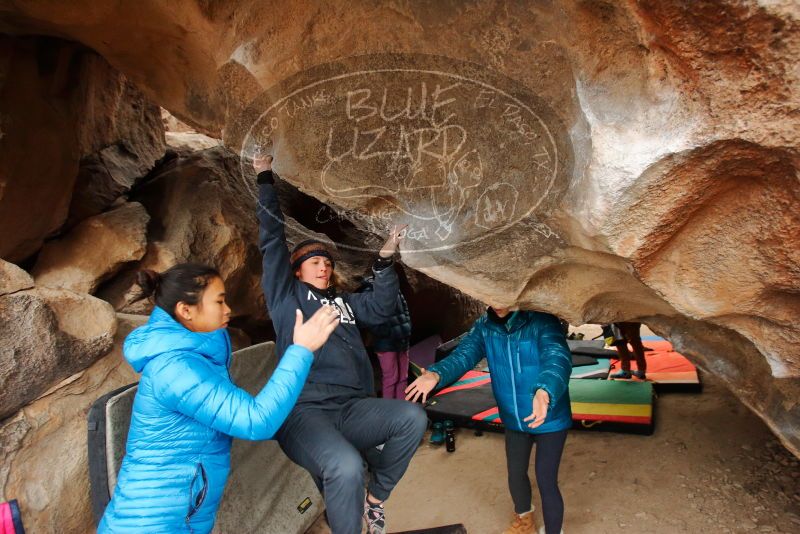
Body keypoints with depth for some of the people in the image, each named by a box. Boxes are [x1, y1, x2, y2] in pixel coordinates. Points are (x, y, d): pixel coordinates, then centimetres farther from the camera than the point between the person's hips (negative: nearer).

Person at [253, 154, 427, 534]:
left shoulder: (345, 301, 26)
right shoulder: (285, 295, 13)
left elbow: (380, 309, 13)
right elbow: (272, 240, 11)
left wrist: (384, 261, 5)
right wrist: (266, 180, 14)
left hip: (351, 409, 5)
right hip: (303, 410, -5)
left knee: (413, 418, -20)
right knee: (346, 467, -34)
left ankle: (374, 498, 4)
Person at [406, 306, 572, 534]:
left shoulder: (542, 321, -24)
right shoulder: (484, 325, -9)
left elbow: (557, 357, -39)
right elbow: (464, 353, -21)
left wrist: (544, 391, -61)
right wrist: (436, 374, -42)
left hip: (550, 419, -5)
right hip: (514, 419, 5)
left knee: (546, 481, 0)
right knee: (515, 474, 21)